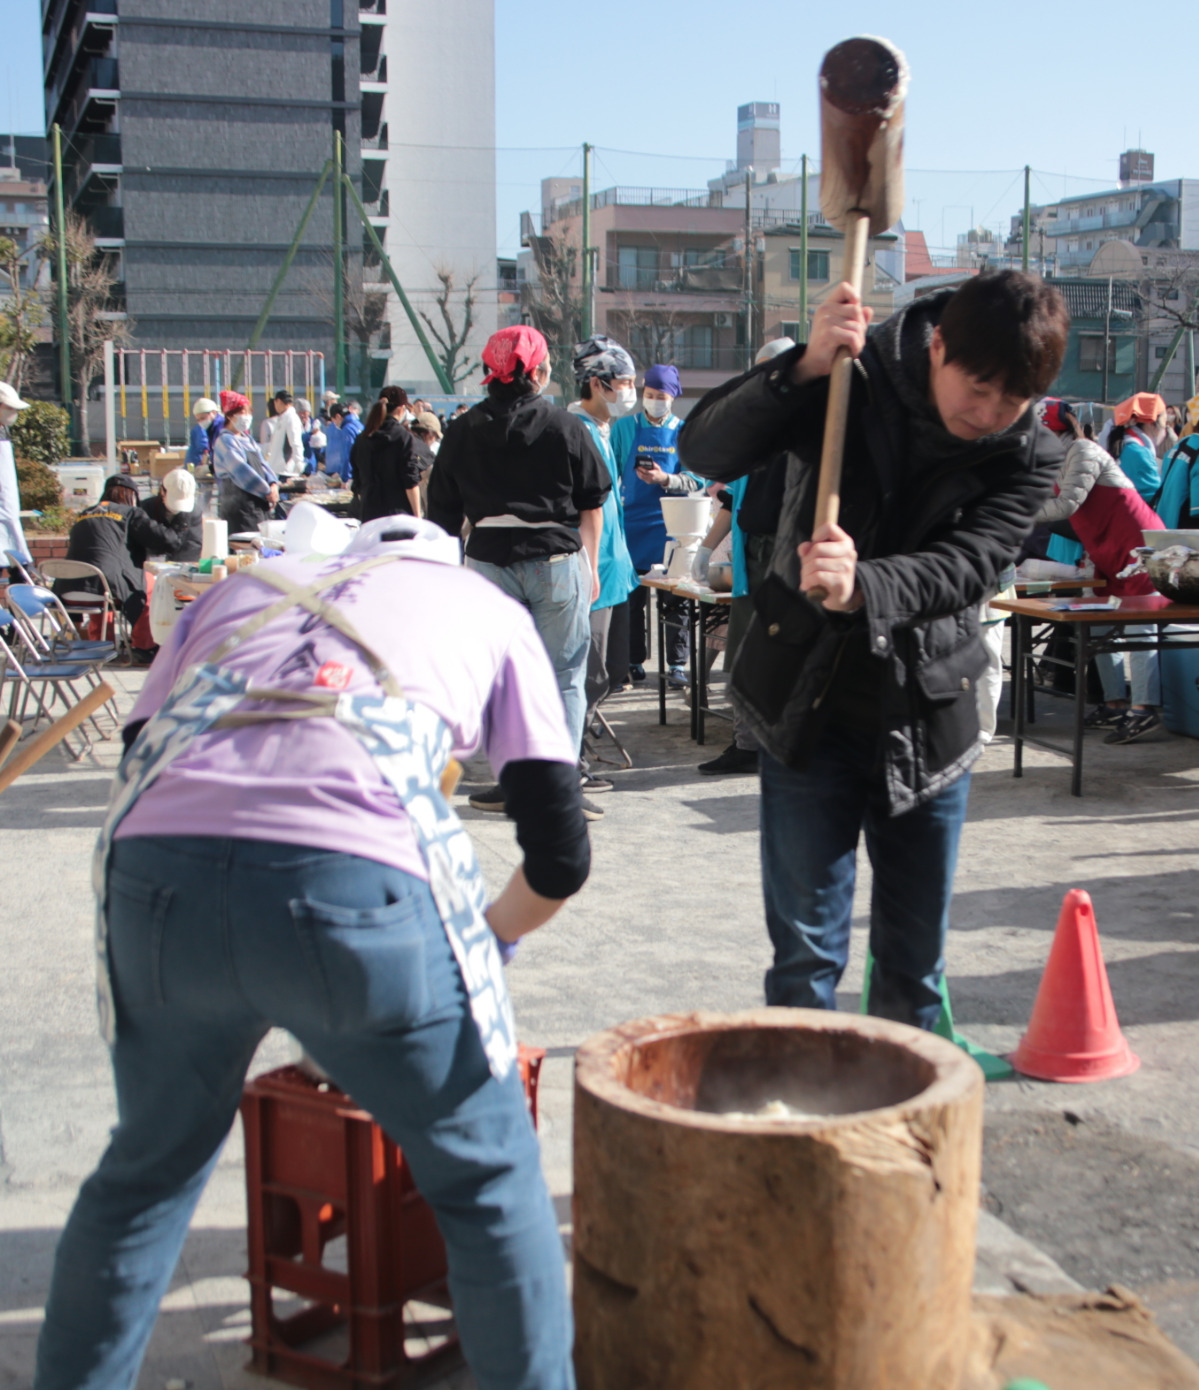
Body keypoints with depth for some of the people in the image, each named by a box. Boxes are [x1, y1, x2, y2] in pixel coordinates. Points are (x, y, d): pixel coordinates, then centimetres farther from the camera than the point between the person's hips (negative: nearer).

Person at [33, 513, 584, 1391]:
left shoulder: (241, 590, 34)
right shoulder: (489, 606, 28)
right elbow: (560, 853, 20)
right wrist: (485, 944, 39)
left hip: (157, 880, 4)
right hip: (357, 886, -3)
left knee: (150, 1166, 28)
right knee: (487, 1178, 18)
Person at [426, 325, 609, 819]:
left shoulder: (462, 431, 3)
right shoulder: (566, 427, -3)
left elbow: (444, 514, 6)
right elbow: (591, 506, 3)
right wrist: (590, 568, 13)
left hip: (490, 562, 2)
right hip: (556, 560, -2)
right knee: (563, 677, 4)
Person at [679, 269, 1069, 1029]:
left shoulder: (1030, 457, -6)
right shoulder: (855, 378, -10)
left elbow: (969, 565, -22)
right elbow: (704, 451, -18)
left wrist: (864, 588, -41)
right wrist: (806, 367, -32)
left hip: (927, 723, 2)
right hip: (809, 704, -2)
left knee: (916, 960, 12)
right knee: (806, 952, 4)